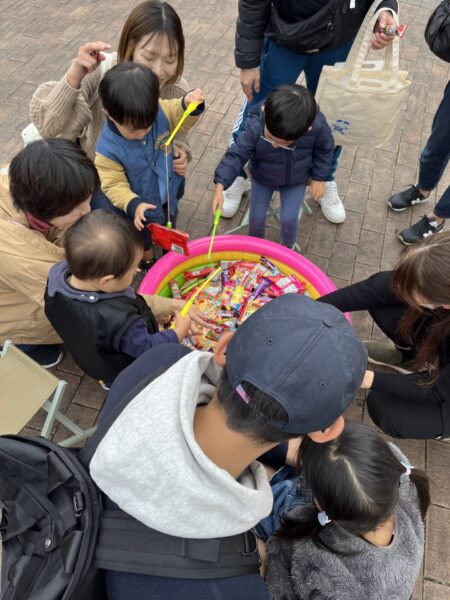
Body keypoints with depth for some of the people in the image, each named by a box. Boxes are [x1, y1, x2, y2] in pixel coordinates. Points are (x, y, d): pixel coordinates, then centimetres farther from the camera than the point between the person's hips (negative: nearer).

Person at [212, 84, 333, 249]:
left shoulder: (318, 126, -32)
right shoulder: (255, 127, -36)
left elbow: (325, 150, -11)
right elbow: (236, 155, -29)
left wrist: (318, 178, -4)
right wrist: (220, 186, -39)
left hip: (295, 181, 0)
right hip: (262, 179, 0)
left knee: (289, 218, -4)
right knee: (256, 217, 5)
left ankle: (287, 247, 32)